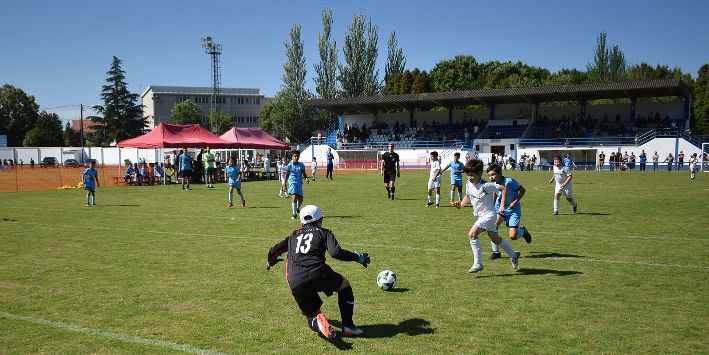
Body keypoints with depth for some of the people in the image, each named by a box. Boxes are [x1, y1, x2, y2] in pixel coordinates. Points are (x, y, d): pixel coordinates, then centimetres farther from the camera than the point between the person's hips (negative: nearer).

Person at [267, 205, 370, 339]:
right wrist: (357, 256, 12)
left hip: (296, 285, 3)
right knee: (345, 285, 26)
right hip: (318, 274, -3)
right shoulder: (324, 232, 16)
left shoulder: (293, 236, 28)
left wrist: (270, 262, 54)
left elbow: (273, 252, 31)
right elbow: (336, 252, -1)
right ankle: (348, 326, 16)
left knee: (311, 315, 22)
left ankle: (318, 323, -15)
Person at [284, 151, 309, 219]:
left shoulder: (301, 165, 1)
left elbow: (304, 173, 10)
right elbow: (286, 175, 3)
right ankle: (294, 214, -7)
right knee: (294, 198, -15)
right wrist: (284, 185, 2)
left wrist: (306, 178, -11)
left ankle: (297, 208, 37)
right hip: (292, 183, -3)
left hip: (299, 183, 3)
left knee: (300, 199, 3)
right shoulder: (289, 165, -4)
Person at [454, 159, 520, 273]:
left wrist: (502, 206, -21)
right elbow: (468, 196, 16)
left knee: (472, 234, -20)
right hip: (481, 215, 9)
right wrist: (461, 205, -3)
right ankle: (513, 255, 41)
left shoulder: (485, 186, -23)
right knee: (495, 239, 21)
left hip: (489, 214, -9)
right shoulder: (469, 184, -2)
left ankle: (478, 264, -14)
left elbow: (504, 188, -18)